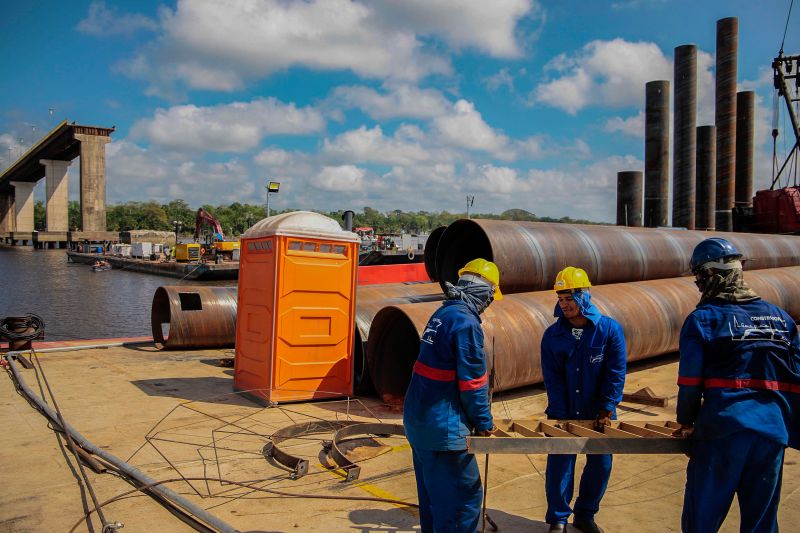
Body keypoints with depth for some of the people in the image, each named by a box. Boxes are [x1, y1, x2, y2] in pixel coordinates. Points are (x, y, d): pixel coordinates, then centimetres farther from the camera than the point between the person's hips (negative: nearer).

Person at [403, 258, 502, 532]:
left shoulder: (442, 314, 9)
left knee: (431, 491, 22)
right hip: (442, 426, -10)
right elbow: (472, 379, -17)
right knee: (464, 496, 0)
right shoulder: (466, 322, -18)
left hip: (418, 417, 10)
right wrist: (484, 422, -3)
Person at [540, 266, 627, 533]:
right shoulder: (553, 335, -6)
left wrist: (606, 411, -12)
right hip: (562, 413, 0)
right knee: (559, 466, 2)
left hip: (598, 412, 0)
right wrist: (563, 416, -12)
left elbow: (616, 374, -8)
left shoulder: (610, 329, -10)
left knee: (600, 464, 10)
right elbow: (552, 379, -6)